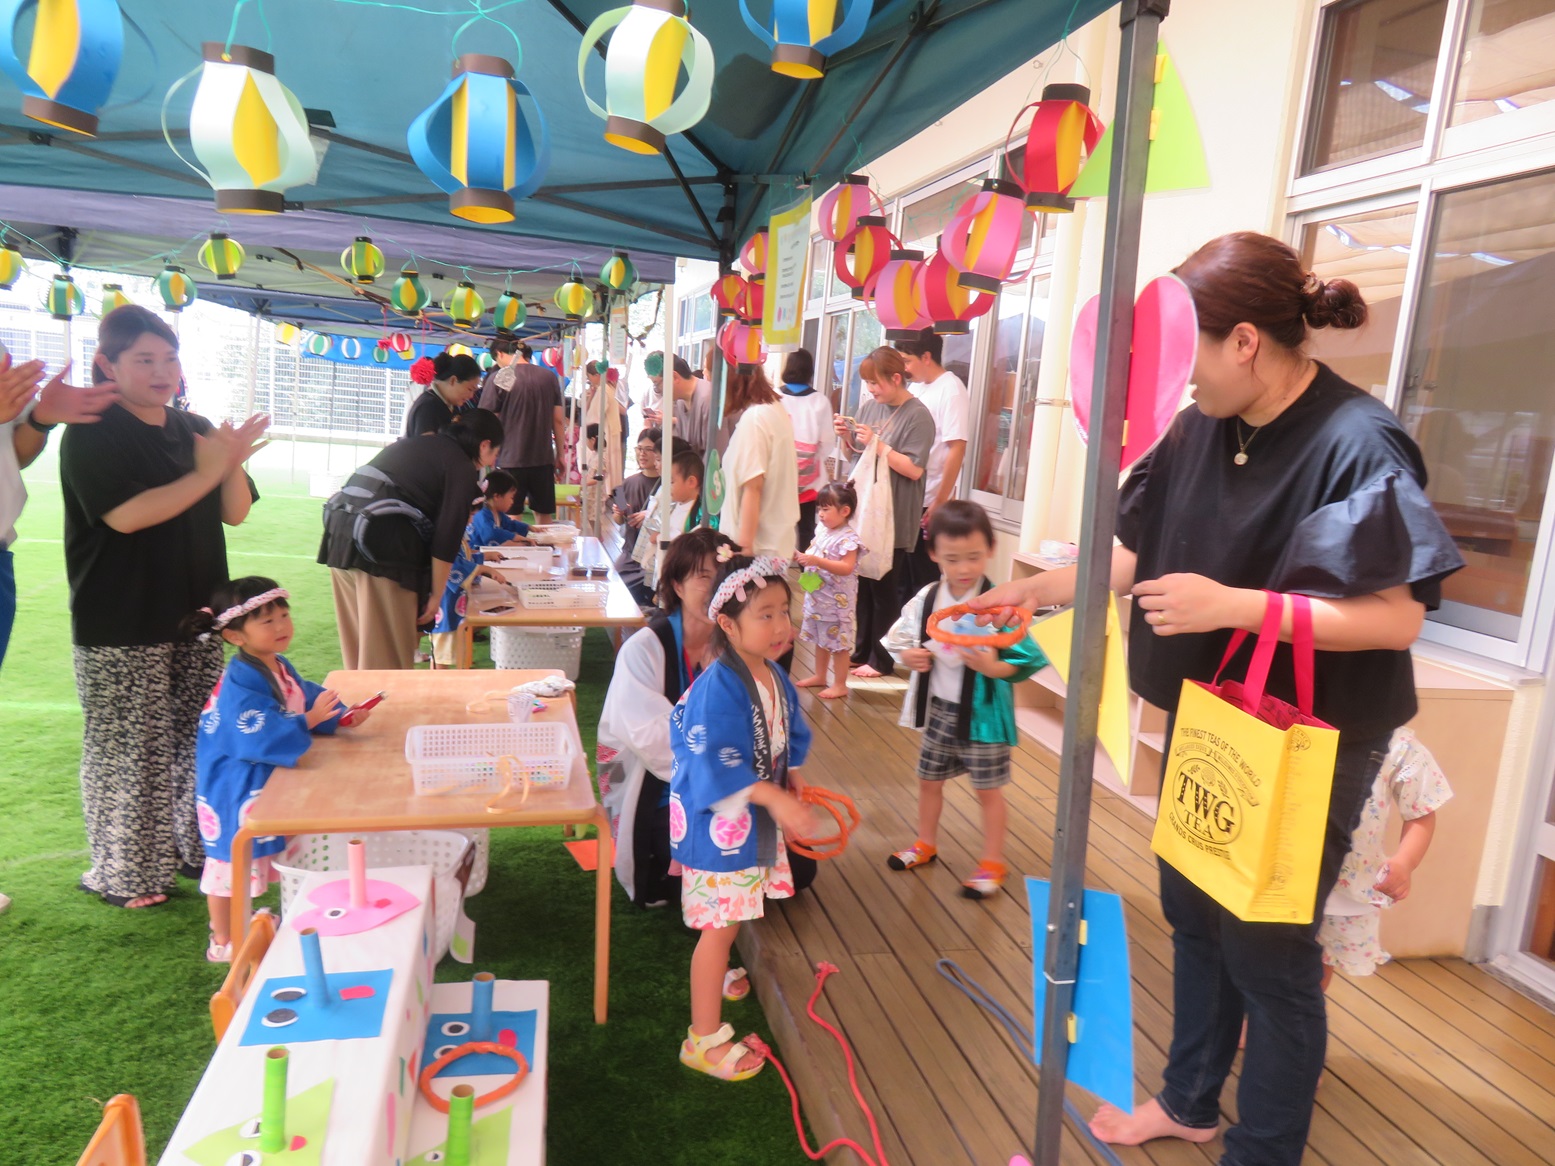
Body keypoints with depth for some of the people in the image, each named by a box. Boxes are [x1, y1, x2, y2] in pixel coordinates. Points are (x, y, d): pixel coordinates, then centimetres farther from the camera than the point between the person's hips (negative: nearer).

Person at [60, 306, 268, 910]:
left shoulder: (195, 429, 11)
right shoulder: (93, 434, -7)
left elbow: (235, 513, 9)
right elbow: (127, 514, -21)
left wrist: (233, 463, -10)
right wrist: (206, 472, -16)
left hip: (195, 613, 6)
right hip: (122, 627, -6)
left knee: (196, 739, 12)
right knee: (129, 748, 0)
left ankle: (190, 848, 26)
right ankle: (122, 874, 14)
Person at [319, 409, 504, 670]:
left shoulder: (414, 442, 22)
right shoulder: (462, 468, -1)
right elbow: (445, 540, -7)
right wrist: (436, 595, 1)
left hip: (340, 533, 8)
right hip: (383, 547, -8)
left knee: (357, 645, 20)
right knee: (389, 657, 1)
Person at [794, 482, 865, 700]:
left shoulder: (848, 537, -19)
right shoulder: (821, 530, 6)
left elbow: (847, 567, -28)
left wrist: (817, 561, -33)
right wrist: (802, 557, -3)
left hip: (838, 600, -8)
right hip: (817, 597, 8)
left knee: (838, 642, 2)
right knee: (820, 638, 19)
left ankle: (840, 684, 12)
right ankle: (820, 676, 33)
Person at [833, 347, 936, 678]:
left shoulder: (917, 415, -11)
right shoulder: (870, 407, 9)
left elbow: (915, 470, -17)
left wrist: (878, 444, -21)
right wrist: (846, 436, -1)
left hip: (893, 518, -6)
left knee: (884, 589, 2)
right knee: (861, 585, 12)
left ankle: (881, 659, 13)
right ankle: (860, 650, 24)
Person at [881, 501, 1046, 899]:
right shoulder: (927, 599, -5)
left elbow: (1026, 659, -19)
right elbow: (900, 637, 8)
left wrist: (993, 667, -35)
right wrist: (908, 655, -12)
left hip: (983, 711, -5)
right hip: (939, 705, 6)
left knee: (988, 788, 9)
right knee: (929, 778, 21)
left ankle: (992, 863, 26)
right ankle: (925, 844, 43)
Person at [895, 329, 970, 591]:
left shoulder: (951, 391, -12)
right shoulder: (916, 388, 11)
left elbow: (957, 450, -17)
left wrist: (940, 502, -18)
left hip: (929, 502, -7)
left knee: (924, 578, 2)